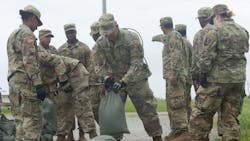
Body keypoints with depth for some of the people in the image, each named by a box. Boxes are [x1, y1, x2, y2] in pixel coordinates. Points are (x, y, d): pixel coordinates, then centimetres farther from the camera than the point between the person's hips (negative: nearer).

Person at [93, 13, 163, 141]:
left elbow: (136, 64, -23)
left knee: (147, 109, 0)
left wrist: (124, 81, -32)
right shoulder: (100, 43, -8)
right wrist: (106, 76, -18)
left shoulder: (131, 38, -21)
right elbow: (99, 64, 1)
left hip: (135, 79, -3)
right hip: (115, 81, 3)